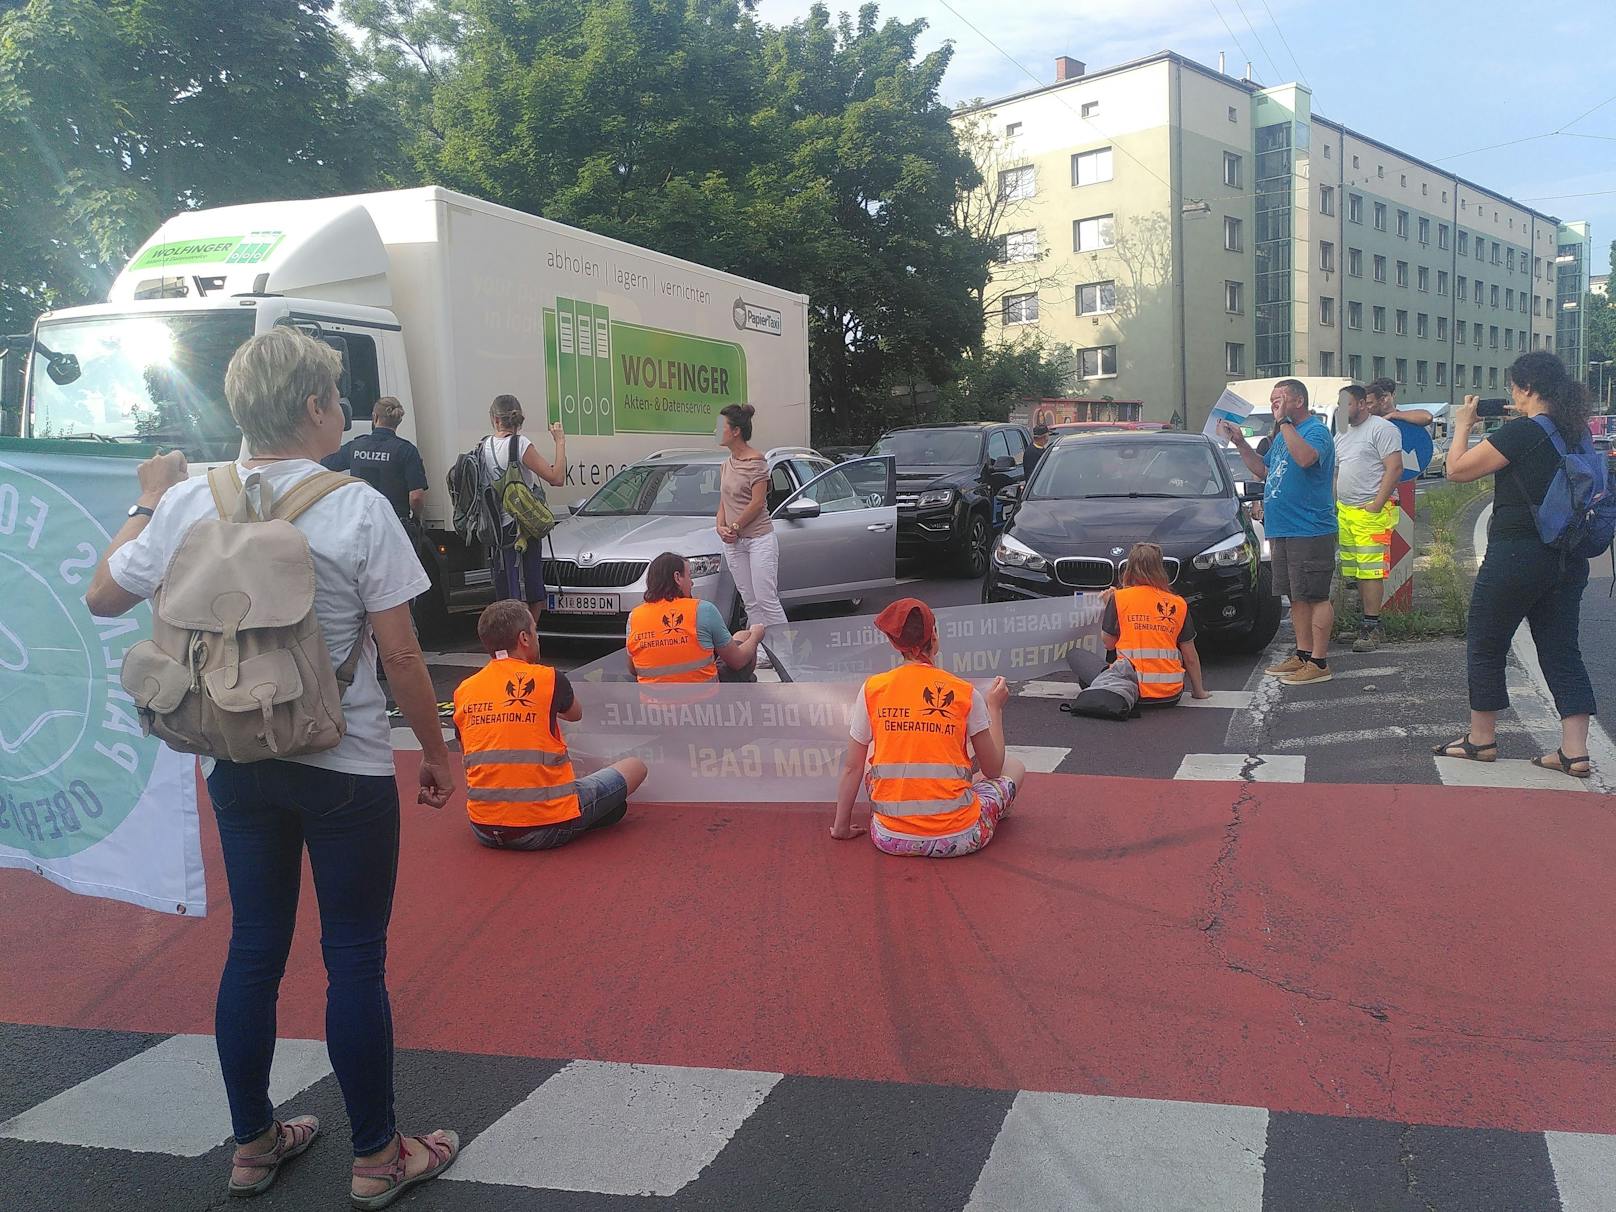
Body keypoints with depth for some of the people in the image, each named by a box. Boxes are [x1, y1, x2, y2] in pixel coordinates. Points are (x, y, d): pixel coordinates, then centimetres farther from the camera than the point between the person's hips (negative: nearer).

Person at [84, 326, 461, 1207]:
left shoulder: (189, 502, -3)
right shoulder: (358, 509, -15)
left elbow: (103, 597, 11)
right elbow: (399, 657, -13)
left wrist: (147, 505, 23)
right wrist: (437, 754, -1)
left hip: (238, 766, 5)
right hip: (346, 770, -4)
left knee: (254, 949, 17)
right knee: (355, 958, 7)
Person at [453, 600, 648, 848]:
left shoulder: (463, 691, 2)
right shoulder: (549, 678, -8)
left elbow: (469, 755, 15)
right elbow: (576, 714, 15)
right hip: (547, 829, -5)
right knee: (636, 767, 11)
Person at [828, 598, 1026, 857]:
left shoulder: (872, 689, -2)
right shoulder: (966, 693, -6)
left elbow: (852, 768, 3)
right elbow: (993, 770, 3)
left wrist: (841, 827, 15)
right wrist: (995, 708, 15)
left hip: (890, 841, 2)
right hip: (957, 838, -2)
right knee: (1015, 768, 22)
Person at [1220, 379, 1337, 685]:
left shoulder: (1315, 430, -10)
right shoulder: (1283, 435, 19)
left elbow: (1305, 458, -32)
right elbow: (1263, 471, 27)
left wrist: (1284, 421, -25)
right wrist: (1240, 443, 16)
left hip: (1310, 531, -10)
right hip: (1283, 531, 10)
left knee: (1315, 596, -6)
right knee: (1297, 596, 15)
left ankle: (1319, 663, -3)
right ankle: (1303, 654, 24)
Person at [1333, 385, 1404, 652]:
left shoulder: (1382, 429, -5)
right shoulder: (1342, 436, 22)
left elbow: (1394, 469, -12)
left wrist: (1375, 506, -18)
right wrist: (1334, 507, 15)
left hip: (1372, 512, -8)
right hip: (1345, 512, 8)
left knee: (1371, 571, -10)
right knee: (1357, 572, 8)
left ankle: (1372, 629, -9)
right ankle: (1365, 622, 14)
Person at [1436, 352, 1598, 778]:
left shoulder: (1521, 432, -16)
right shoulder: (1577, 432, 6)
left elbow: (1457, 470, -10)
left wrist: (1463, 425, 5)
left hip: (1516, 555, -7)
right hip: (1568, 559, 7)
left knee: (1485, 645, 9)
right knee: (1561, 649, 10)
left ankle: (1481, 739, 18)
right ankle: (1574, 751, 7)